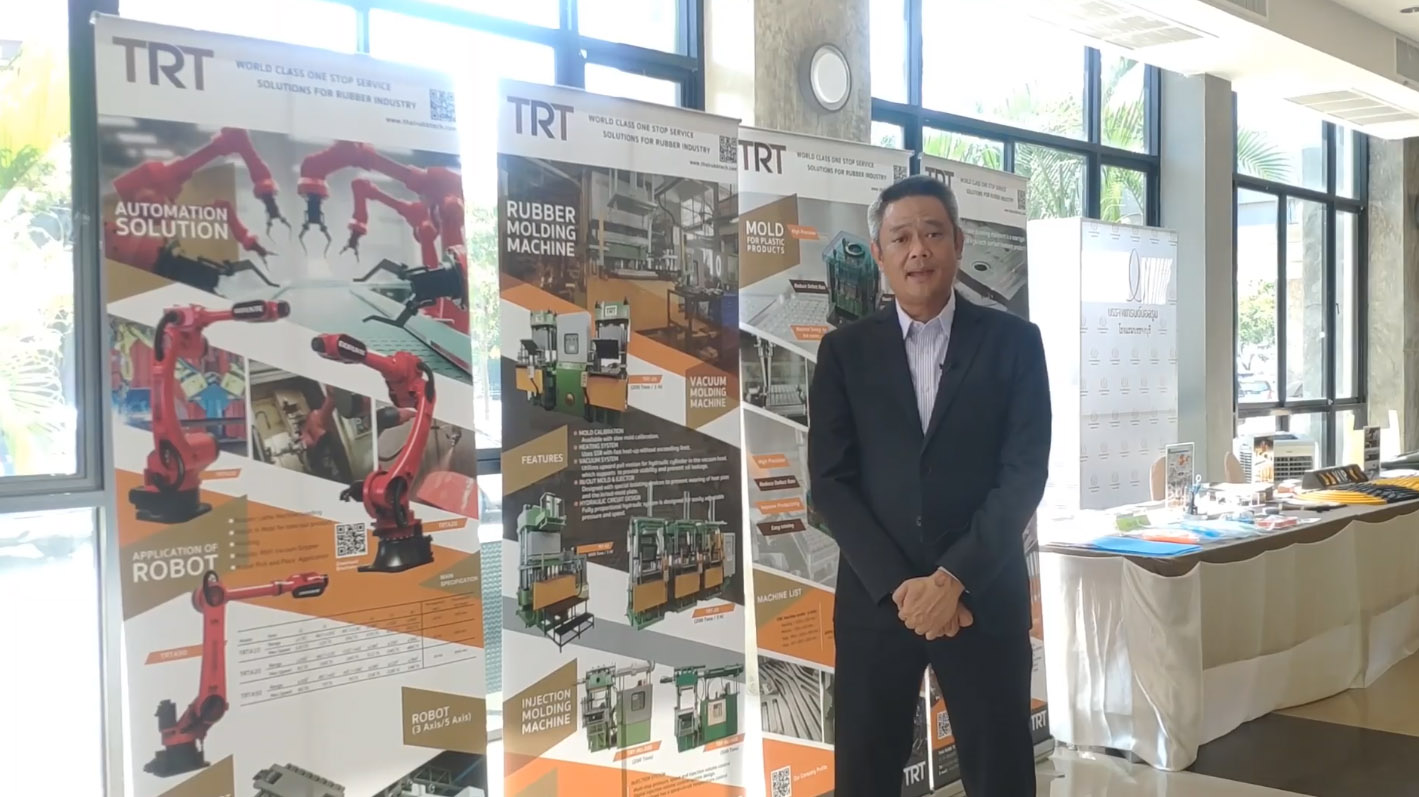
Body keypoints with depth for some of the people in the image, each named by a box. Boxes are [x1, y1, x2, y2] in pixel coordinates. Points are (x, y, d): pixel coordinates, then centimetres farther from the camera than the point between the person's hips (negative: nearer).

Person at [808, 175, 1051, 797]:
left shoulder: (1013, 342, 2)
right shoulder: (844, 351, 4)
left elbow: (1025, 472, -5)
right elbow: (829, 481, -1)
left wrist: (954, 577, -13)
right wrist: (898, 585, -11)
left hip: (984, 595, -1)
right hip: (874, 597, 1)